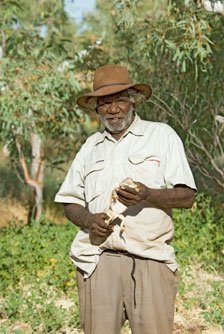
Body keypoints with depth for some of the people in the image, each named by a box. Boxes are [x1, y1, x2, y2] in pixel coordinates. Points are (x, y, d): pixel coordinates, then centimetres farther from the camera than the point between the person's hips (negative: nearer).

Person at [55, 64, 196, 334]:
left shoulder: (162, 135, 9)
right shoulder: (90, 147, 20)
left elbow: (187, 197, 2)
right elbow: (70, 204, 20)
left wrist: (148, 195, -16)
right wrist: (88, 220, -3)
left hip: (151, 259, -3)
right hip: (97, 259, 3)